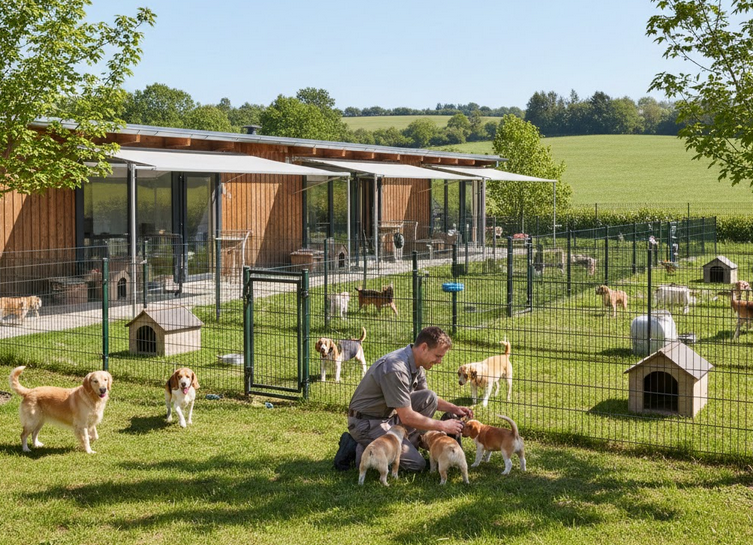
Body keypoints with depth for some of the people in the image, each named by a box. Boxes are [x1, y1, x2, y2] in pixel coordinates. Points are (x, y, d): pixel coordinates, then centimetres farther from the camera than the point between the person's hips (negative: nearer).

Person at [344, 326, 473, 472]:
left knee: (429, 397, -4)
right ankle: (364, 451, -2)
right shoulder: (396, 369, -29)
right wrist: (443, 426, -16)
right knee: (416, 464, -14)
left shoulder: (416, 364, 1)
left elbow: (428, 399, 19)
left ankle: (408, 445, 1)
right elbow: (407, 417, -26)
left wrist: (454, 409, 3)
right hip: (366, 423, -9)